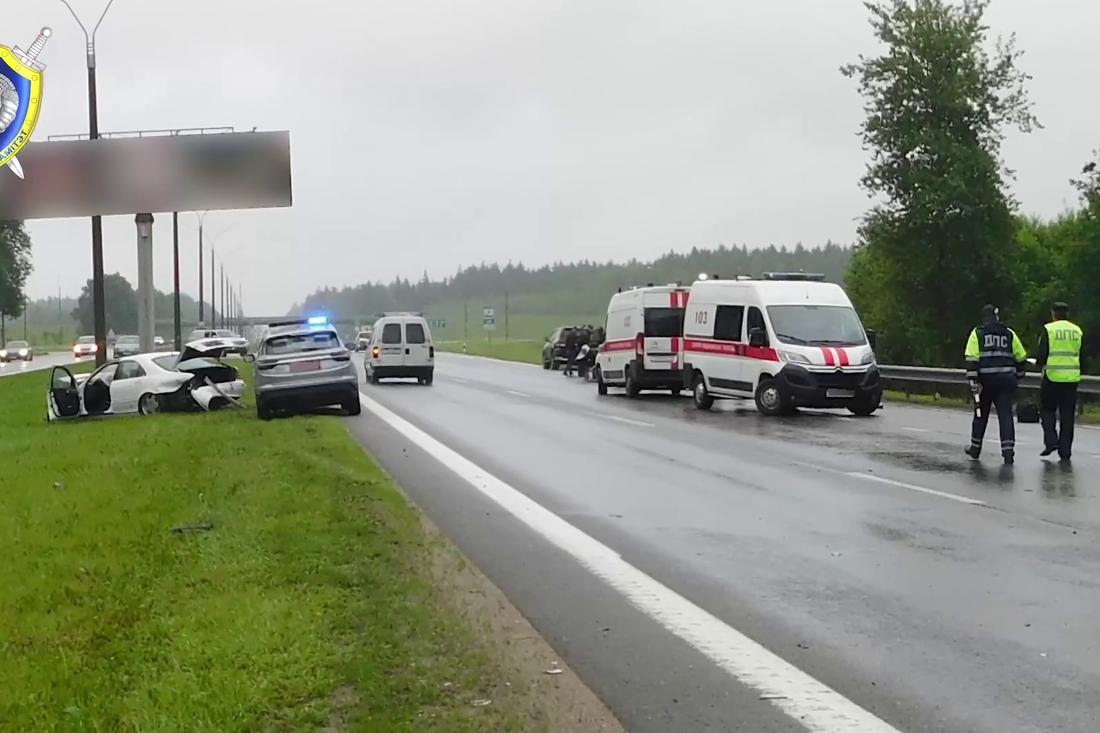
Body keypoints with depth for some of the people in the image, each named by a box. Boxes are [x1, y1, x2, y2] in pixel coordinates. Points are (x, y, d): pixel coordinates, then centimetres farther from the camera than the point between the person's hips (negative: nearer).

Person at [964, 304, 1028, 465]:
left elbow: (971, 359, -9)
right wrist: (1018, 376, 27)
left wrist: (973, 381, -10)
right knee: (1005, 414, 0)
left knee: (981, 414, 15)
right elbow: (1021, 357, 14)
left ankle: (975, 448, 26)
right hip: (1006, 379, 1)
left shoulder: (977, 333, 2)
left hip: (986, 379, -1)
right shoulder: (1009, 333, 10)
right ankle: (1008, 451, -11)